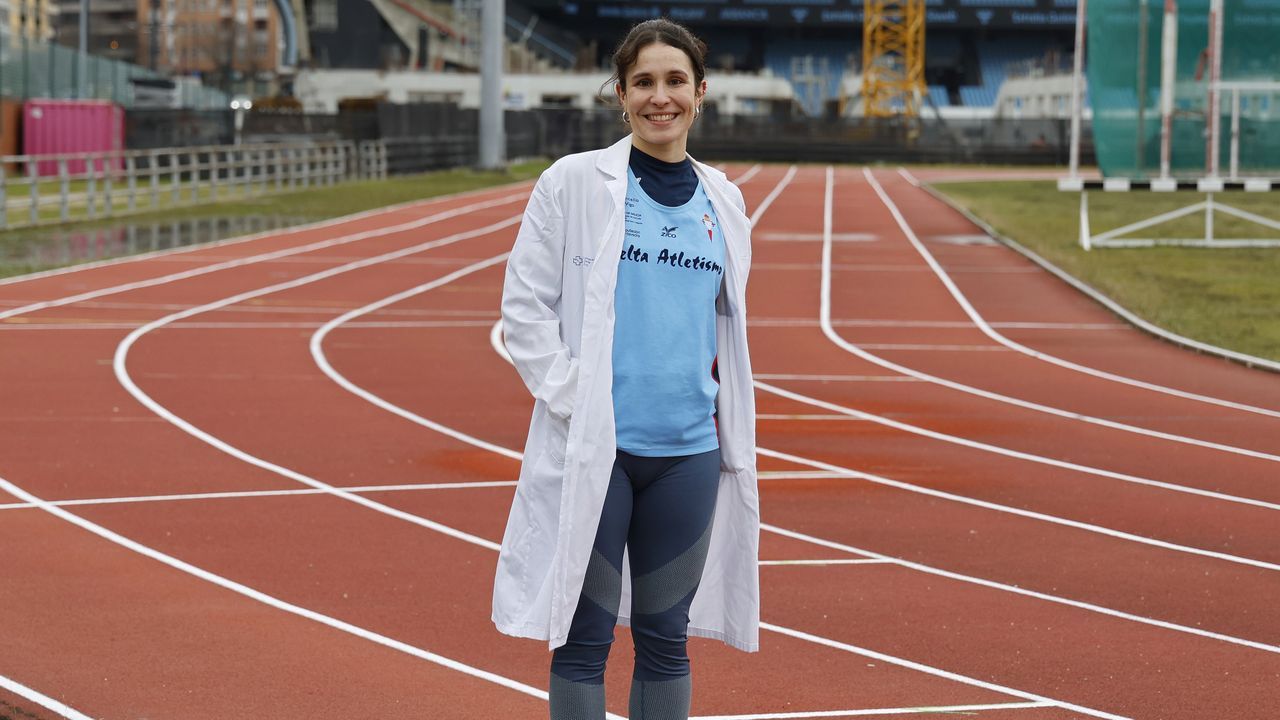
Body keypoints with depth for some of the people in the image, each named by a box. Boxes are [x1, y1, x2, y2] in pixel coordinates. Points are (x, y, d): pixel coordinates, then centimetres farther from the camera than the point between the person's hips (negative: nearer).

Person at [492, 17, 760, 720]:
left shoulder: (721, 200, 10)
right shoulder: (574, 182, -2)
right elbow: (524, 306, -2)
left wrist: (718, 404, 9)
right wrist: (570, 397, -11)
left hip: (689, 450, 3)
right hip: (591, 447, -3)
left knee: (665, 635, 10)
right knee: (585, 635, 1)